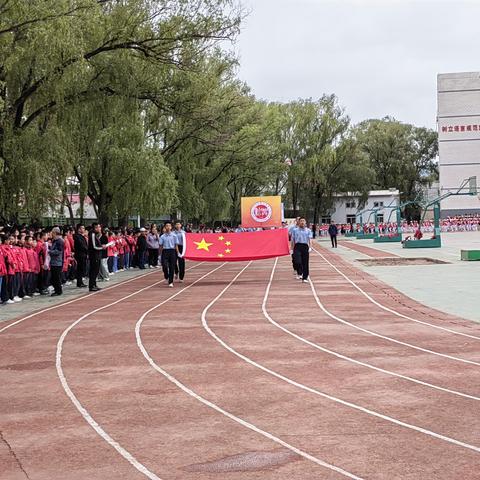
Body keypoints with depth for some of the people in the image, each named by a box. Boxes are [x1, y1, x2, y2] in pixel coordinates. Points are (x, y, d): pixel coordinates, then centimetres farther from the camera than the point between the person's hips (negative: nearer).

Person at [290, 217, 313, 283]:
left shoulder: (308, 230, 9)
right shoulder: (295, 230, 10)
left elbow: (310, 239, 0)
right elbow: (293, 240, 11)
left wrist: (310, 247, -15)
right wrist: (292, 249, 7)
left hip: (305, 247, 1)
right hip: (297, 246, -1)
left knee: (305, 263, 1)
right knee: (297, 261, -17)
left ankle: (305, 278, 9)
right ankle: (299, 273, 7)